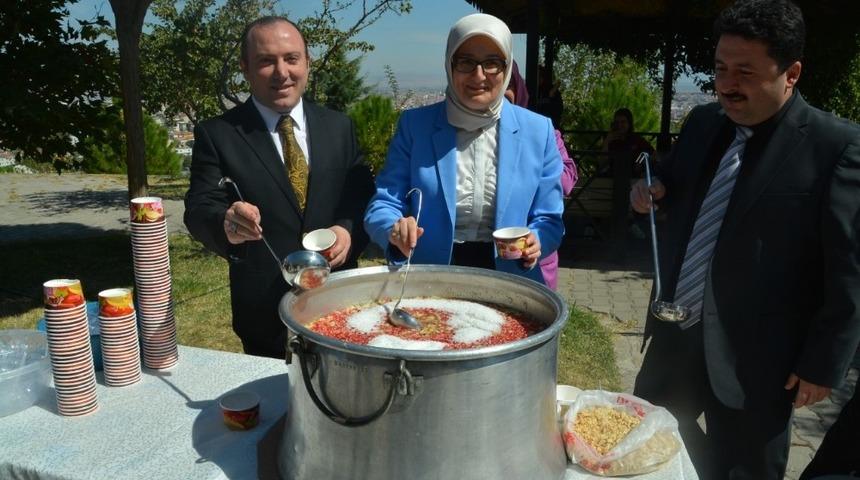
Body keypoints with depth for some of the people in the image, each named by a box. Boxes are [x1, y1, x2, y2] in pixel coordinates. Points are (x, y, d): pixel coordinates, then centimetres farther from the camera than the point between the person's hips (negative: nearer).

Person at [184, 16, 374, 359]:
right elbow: (198, 210, -11)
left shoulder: (339, 126, 4)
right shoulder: (216, 134, -5)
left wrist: (349, 230, -16)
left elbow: (364, 197, 5)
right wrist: (226, 223, -34)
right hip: (265, 311, -2)